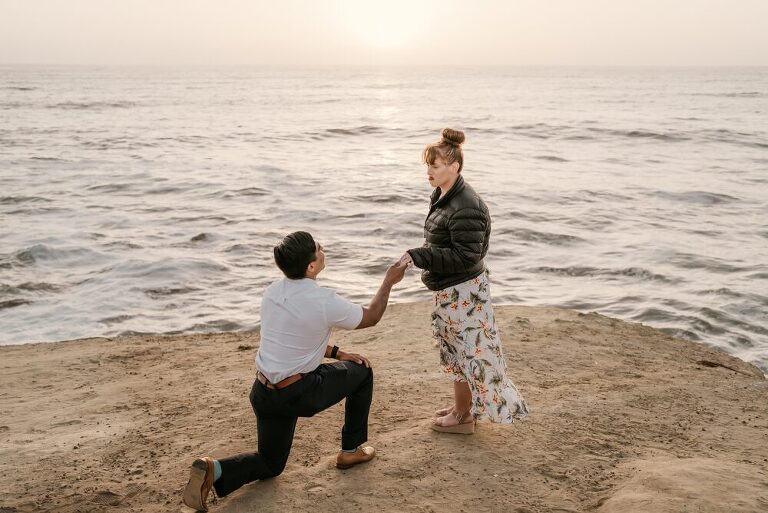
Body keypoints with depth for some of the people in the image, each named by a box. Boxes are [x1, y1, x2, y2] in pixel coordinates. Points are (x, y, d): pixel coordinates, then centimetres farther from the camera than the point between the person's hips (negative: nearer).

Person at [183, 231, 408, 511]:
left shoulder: (272, 292, 1)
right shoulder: (324, 301, -19)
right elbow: (370, 316, -1)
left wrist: (335, 353, 15)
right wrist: (389, 280, 12)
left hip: (262, 393, 6)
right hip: (298, 395, -6)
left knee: (270, 464, 24)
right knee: (362, 370, 18)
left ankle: (213, 470, -5)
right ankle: (351, 450, 28)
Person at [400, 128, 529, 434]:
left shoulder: (466, 208, -26)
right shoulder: (441, 196, 6)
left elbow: (465, 256, -27)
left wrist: (419, 257, -29)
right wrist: (420, 257, 11)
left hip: (462, 291, -10)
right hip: (448, 289, 10)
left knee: (466, 351, 4)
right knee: (455, 350, 21)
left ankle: (463, 417, 19)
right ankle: (463, 406, 36)